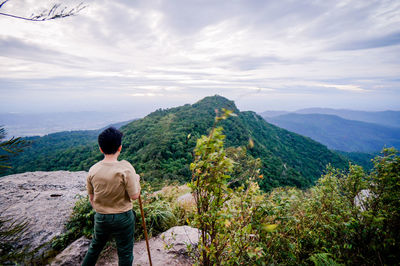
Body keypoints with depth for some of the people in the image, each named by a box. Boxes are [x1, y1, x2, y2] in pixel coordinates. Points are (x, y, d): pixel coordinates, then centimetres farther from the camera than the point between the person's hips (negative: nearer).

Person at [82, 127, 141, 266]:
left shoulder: (93, 170, -8)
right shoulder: (125, 168, -22)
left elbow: (91, 198, 5)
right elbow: (134, 195, -16)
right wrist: (136, 179, -1)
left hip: (100, 217, 4)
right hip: (123, 218, -4)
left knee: (95, 247, 28)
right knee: (125, 254, 15)